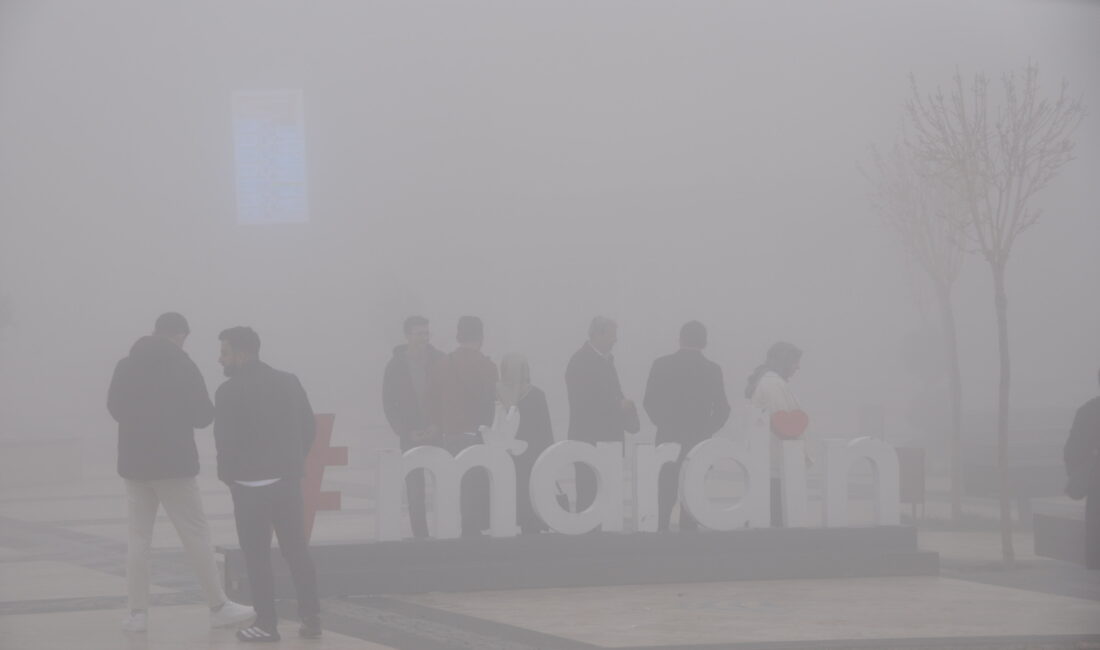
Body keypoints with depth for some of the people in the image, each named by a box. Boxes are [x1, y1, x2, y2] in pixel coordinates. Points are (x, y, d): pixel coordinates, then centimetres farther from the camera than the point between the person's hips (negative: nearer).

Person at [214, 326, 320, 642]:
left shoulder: (230, 391, -11)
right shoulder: (289, 382, 8)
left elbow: (226, 440, -13)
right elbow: (309, 427, 8)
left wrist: (226, 473, 3)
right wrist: (295, 460, 15)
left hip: (250, 483, -6)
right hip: (288, 479, 6)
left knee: (257, 556, 1)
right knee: (297, 550, 10)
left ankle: (267, 623, 2)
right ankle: (311, 618, 10)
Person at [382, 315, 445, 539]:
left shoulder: (440, 361, 3)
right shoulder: (396, 365, 3)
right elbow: (389, 404, 5)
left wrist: (437, 427, -5)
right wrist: (407, 433, -4)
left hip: (438, 433, 0)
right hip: (412, 435, 0)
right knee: (415, 489, -4)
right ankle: (420, 534, -1)